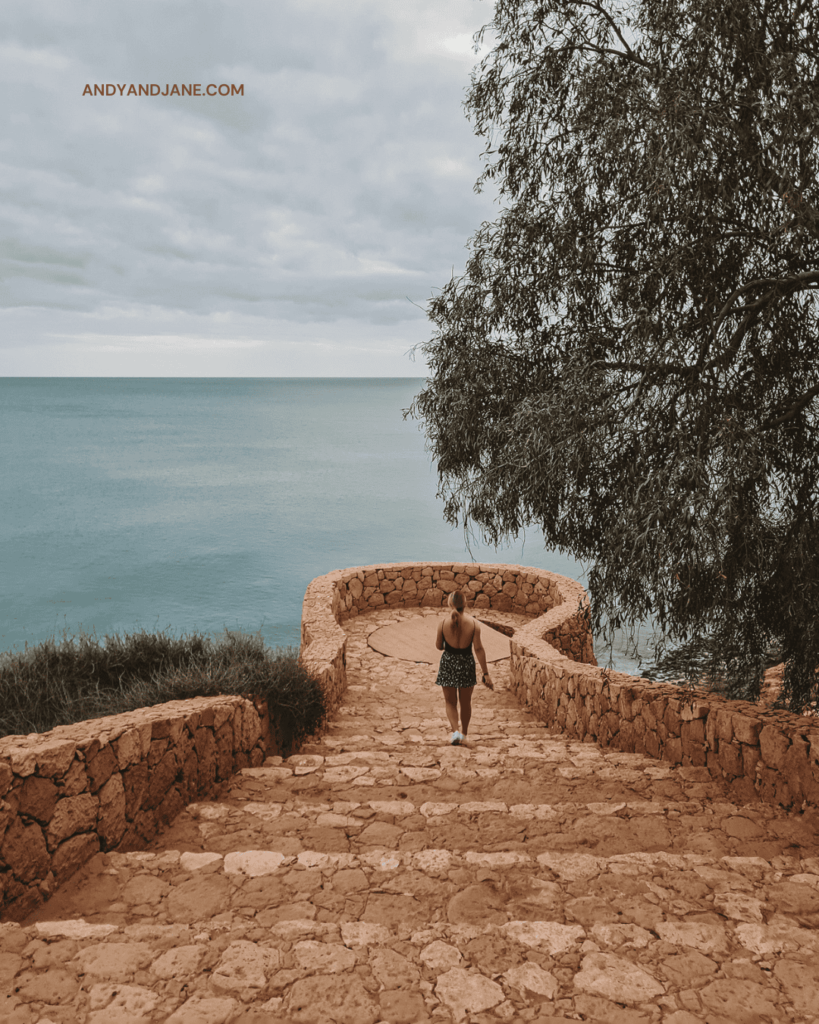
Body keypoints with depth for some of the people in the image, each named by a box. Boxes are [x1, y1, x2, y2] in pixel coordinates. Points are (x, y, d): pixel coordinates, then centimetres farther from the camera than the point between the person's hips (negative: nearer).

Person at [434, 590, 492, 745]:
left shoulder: (443, 622, -10)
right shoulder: (474, 623, -11)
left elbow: (438, 646, -1)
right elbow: (478, 649, -12)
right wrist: (486, 674, -9)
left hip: (448, 661, -1)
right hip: (466, 662, 1)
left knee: (450, 702, 13)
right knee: (465, 701, 21)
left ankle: (455, 731, -6)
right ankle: (463, 732, 35)